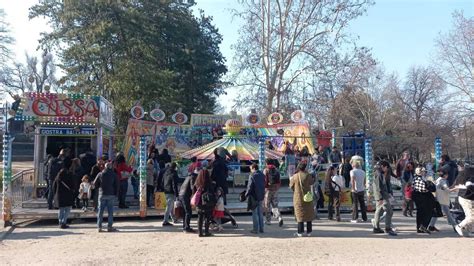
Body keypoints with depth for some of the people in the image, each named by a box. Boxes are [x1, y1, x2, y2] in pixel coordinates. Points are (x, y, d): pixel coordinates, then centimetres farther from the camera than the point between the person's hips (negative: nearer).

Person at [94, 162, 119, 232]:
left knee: (100, 211, 7)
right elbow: (117, 185, 0)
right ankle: (109, 227, 1)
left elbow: (95, 184, 4)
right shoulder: (114, 175, 0)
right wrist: (116, 194, 7)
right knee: (110, 211, 3)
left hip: (102, 195, 1)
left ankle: (99, 227, 6)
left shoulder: (100, 174, 2)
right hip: (111, 195, -1)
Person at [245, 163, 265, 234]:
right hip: (261, 196, 7)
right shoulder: (262, 175, 7)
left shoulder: (252, 176, -15)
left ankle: (256, 229, 3)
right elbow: (264, 185, 13)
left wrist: (246, 194, -5)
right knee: (260, 213, 14)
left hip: (254, 197, -7)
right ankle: (261, 229, 18)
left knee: (255, 213, 1)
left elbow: (250, 187, -17)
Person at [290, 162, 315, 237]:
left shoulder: (295, 176, -10)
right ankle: (309, 232, 13)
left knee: (300, 214, 5)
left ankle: (300, 232, 4)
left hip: (298, 198, -1)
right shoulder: (308, 176, -9)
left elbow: (291, 186, 1)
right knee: (309, 214, 10)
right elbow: (311, 182, 9)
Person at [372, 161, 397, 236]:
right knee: (389, 211, -9)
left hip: (381, 196, 10)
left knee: (378, 211, 13)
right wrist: (381, 198, -23)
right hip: (382, 196, -10)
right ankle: (388, 229, -7)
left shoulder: (382, 174, 15)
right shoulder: (379, 174, -16)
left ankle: (376, 228, 19)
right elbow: (378, 187, -20)